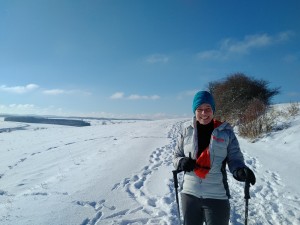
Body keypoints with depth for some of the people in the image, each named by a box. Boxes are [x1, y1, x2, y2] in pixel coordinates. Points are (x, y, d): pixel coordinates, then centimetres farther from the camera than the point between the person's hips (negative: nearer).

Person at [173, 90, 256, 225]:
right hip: (189, 194, 3)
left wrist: (240, 170, -26)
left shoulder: (226, 132, -5)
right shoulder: (187, 132, 0)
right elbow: (176, 156, 8)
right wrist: (182, 162, -15)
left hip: (217, 197, -2)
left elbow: (235, 158, -4)